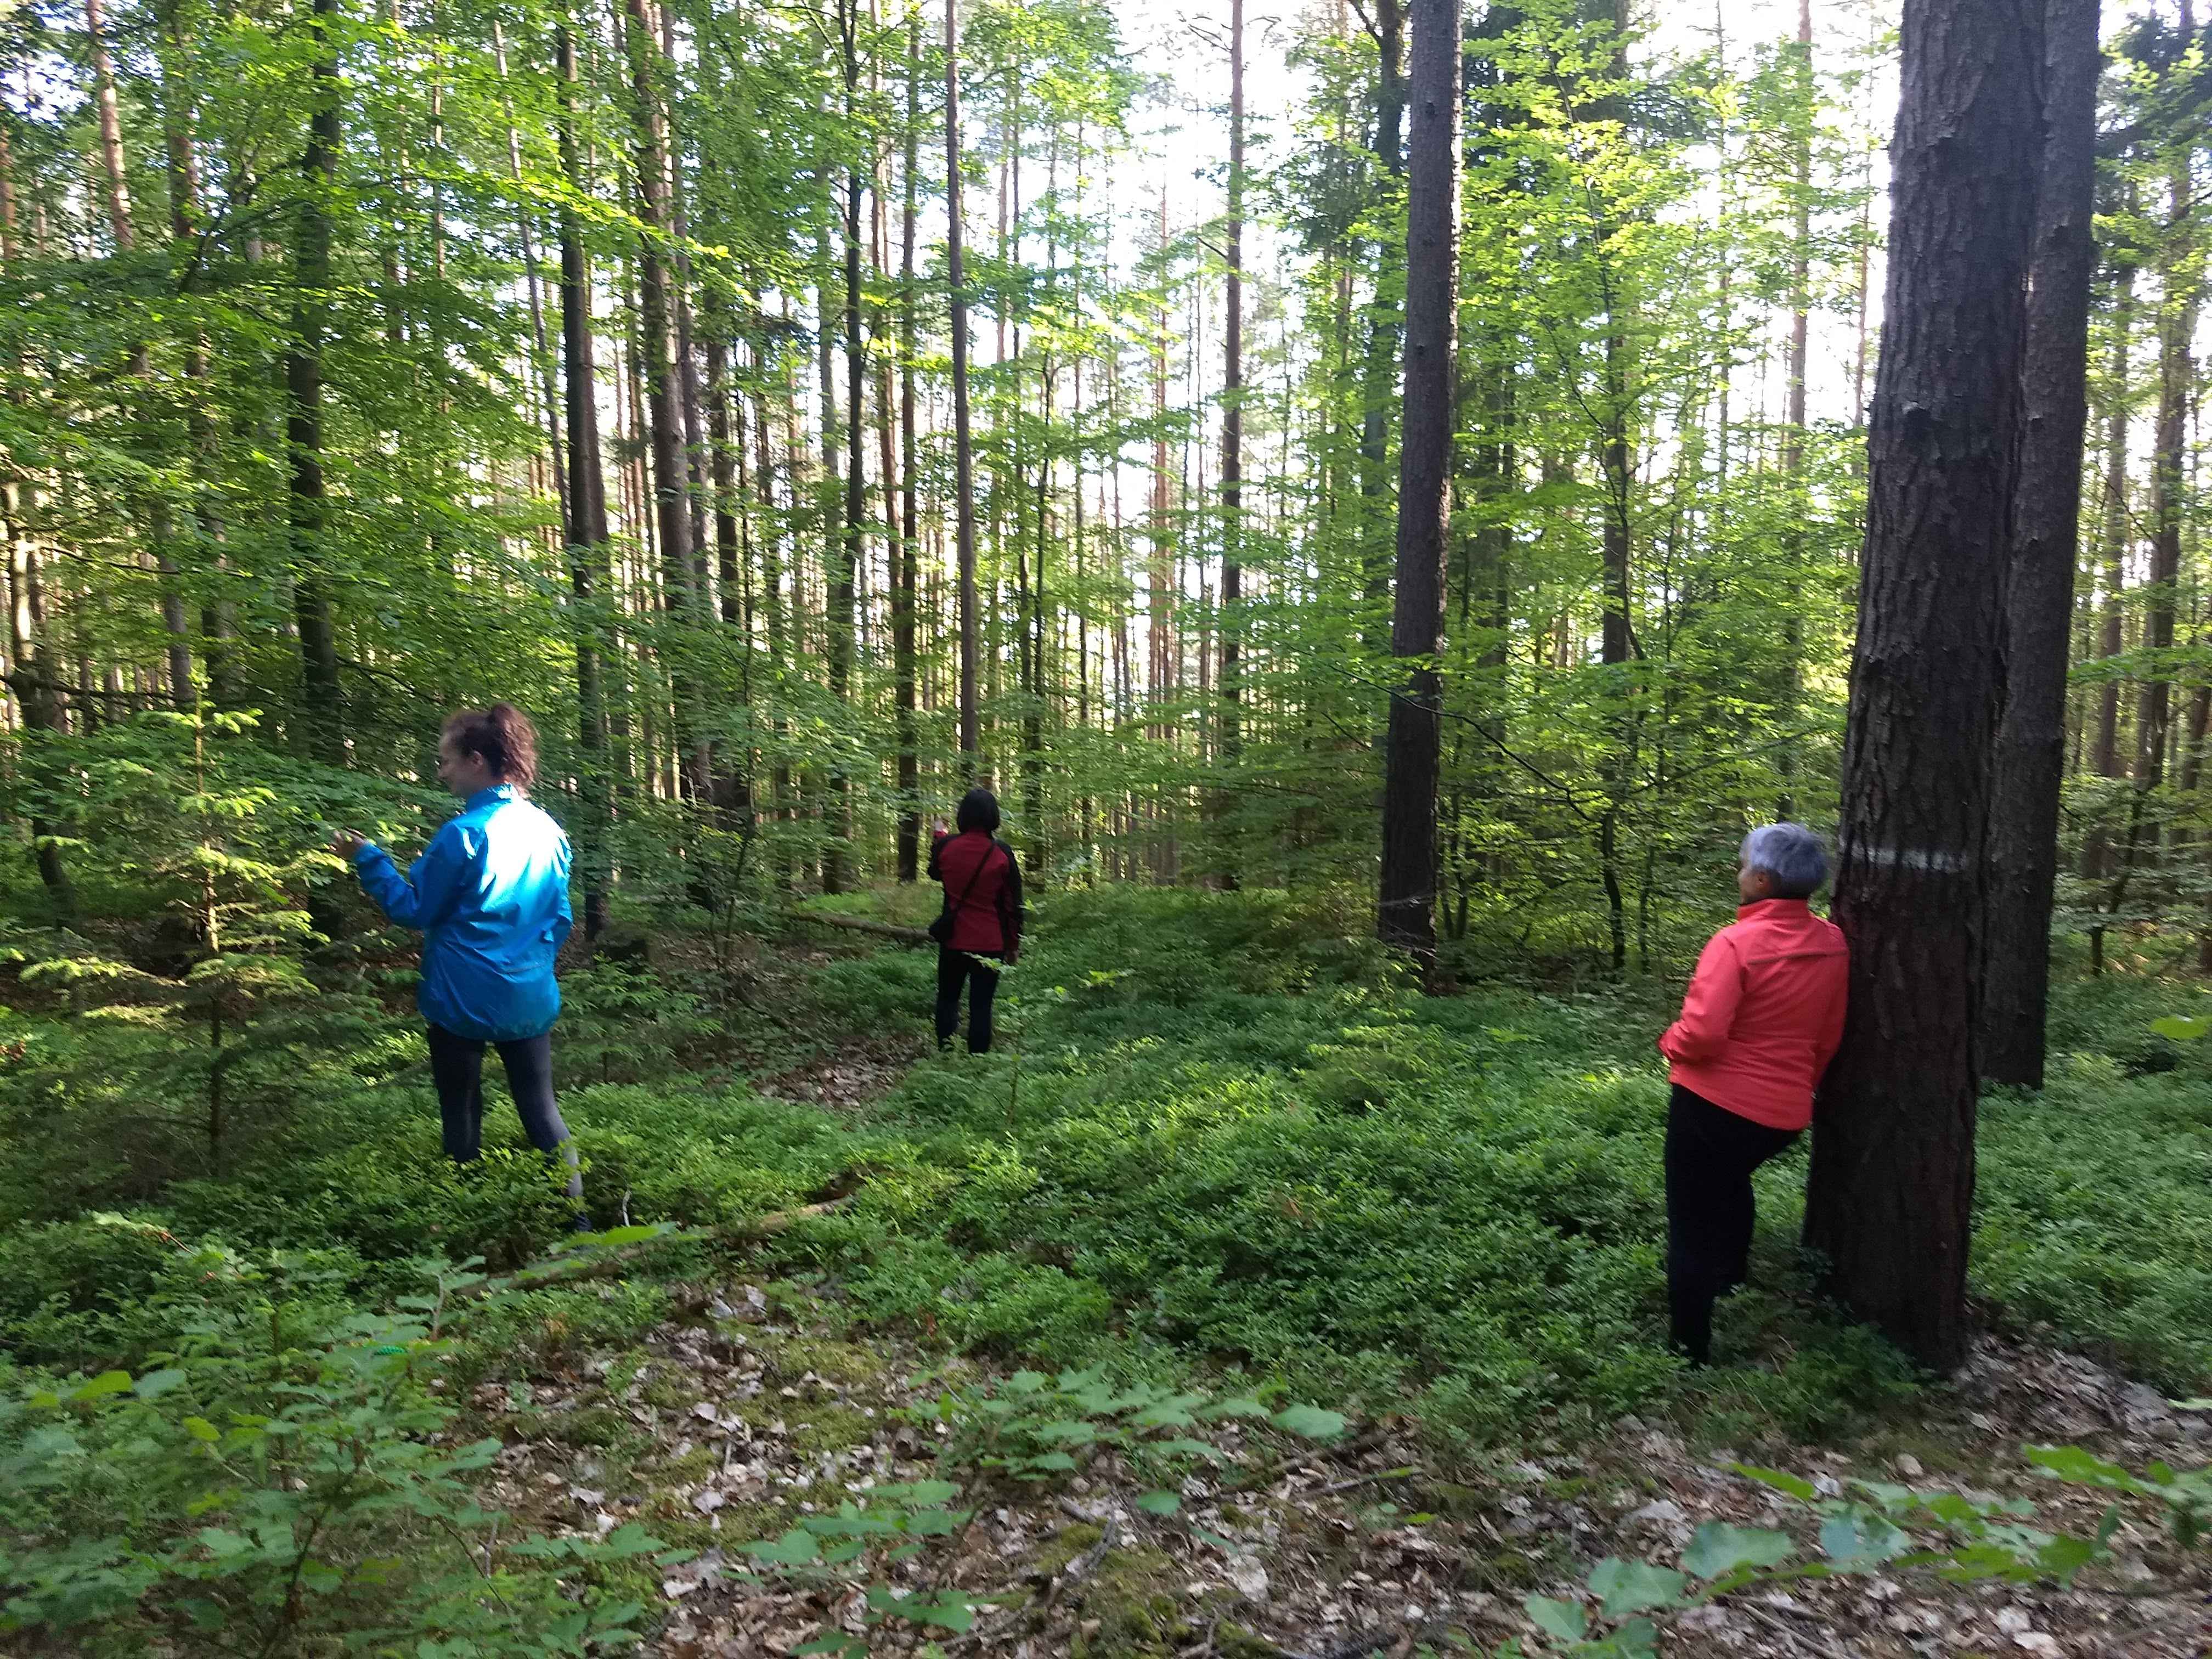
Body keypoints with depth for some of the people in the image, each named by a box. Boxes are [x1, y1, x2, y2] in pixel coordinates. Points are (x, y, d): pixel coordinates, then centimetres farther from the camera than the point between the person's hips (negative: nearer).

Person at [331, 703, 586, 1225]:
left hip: (464, 1000, -5)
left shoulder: (463, 834, -17)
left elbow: (414, 910, -7)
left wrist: (368, 860, 0)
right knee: (541, 1108, 13)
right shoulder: (547, 831, 3)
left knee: (462, 1114, 11)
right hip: (530, 999, 5)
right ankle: (576, 1217, 11)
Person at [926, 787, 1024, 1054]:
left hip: (953, 940, 1)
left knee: (947, 998, 16)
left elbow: (935, 873, 20)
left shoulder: (946, 845, -5)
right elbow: (1013, 903, -5)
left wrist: (937, 836, 35)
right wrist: (1014, 944, 6)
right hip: (990, 943, -1)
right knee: (981, 1005, 3)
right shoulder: (1002, 853, -10)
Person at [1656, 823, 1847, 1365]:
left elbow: (1701, 1034, -27)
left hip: (1714, 1104, -6)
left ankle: (1691, 1350, 17)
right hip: (1785, 1112, 7)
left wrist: (1670, 1042, -5)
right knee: (1731, 1178, 36)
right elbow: (1828, 1038, 10)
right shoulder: (1833, 945, -1)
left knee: (1693, 1229, 8)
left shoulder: (1735, 943, -22)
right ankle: (1733, 1274, 48)